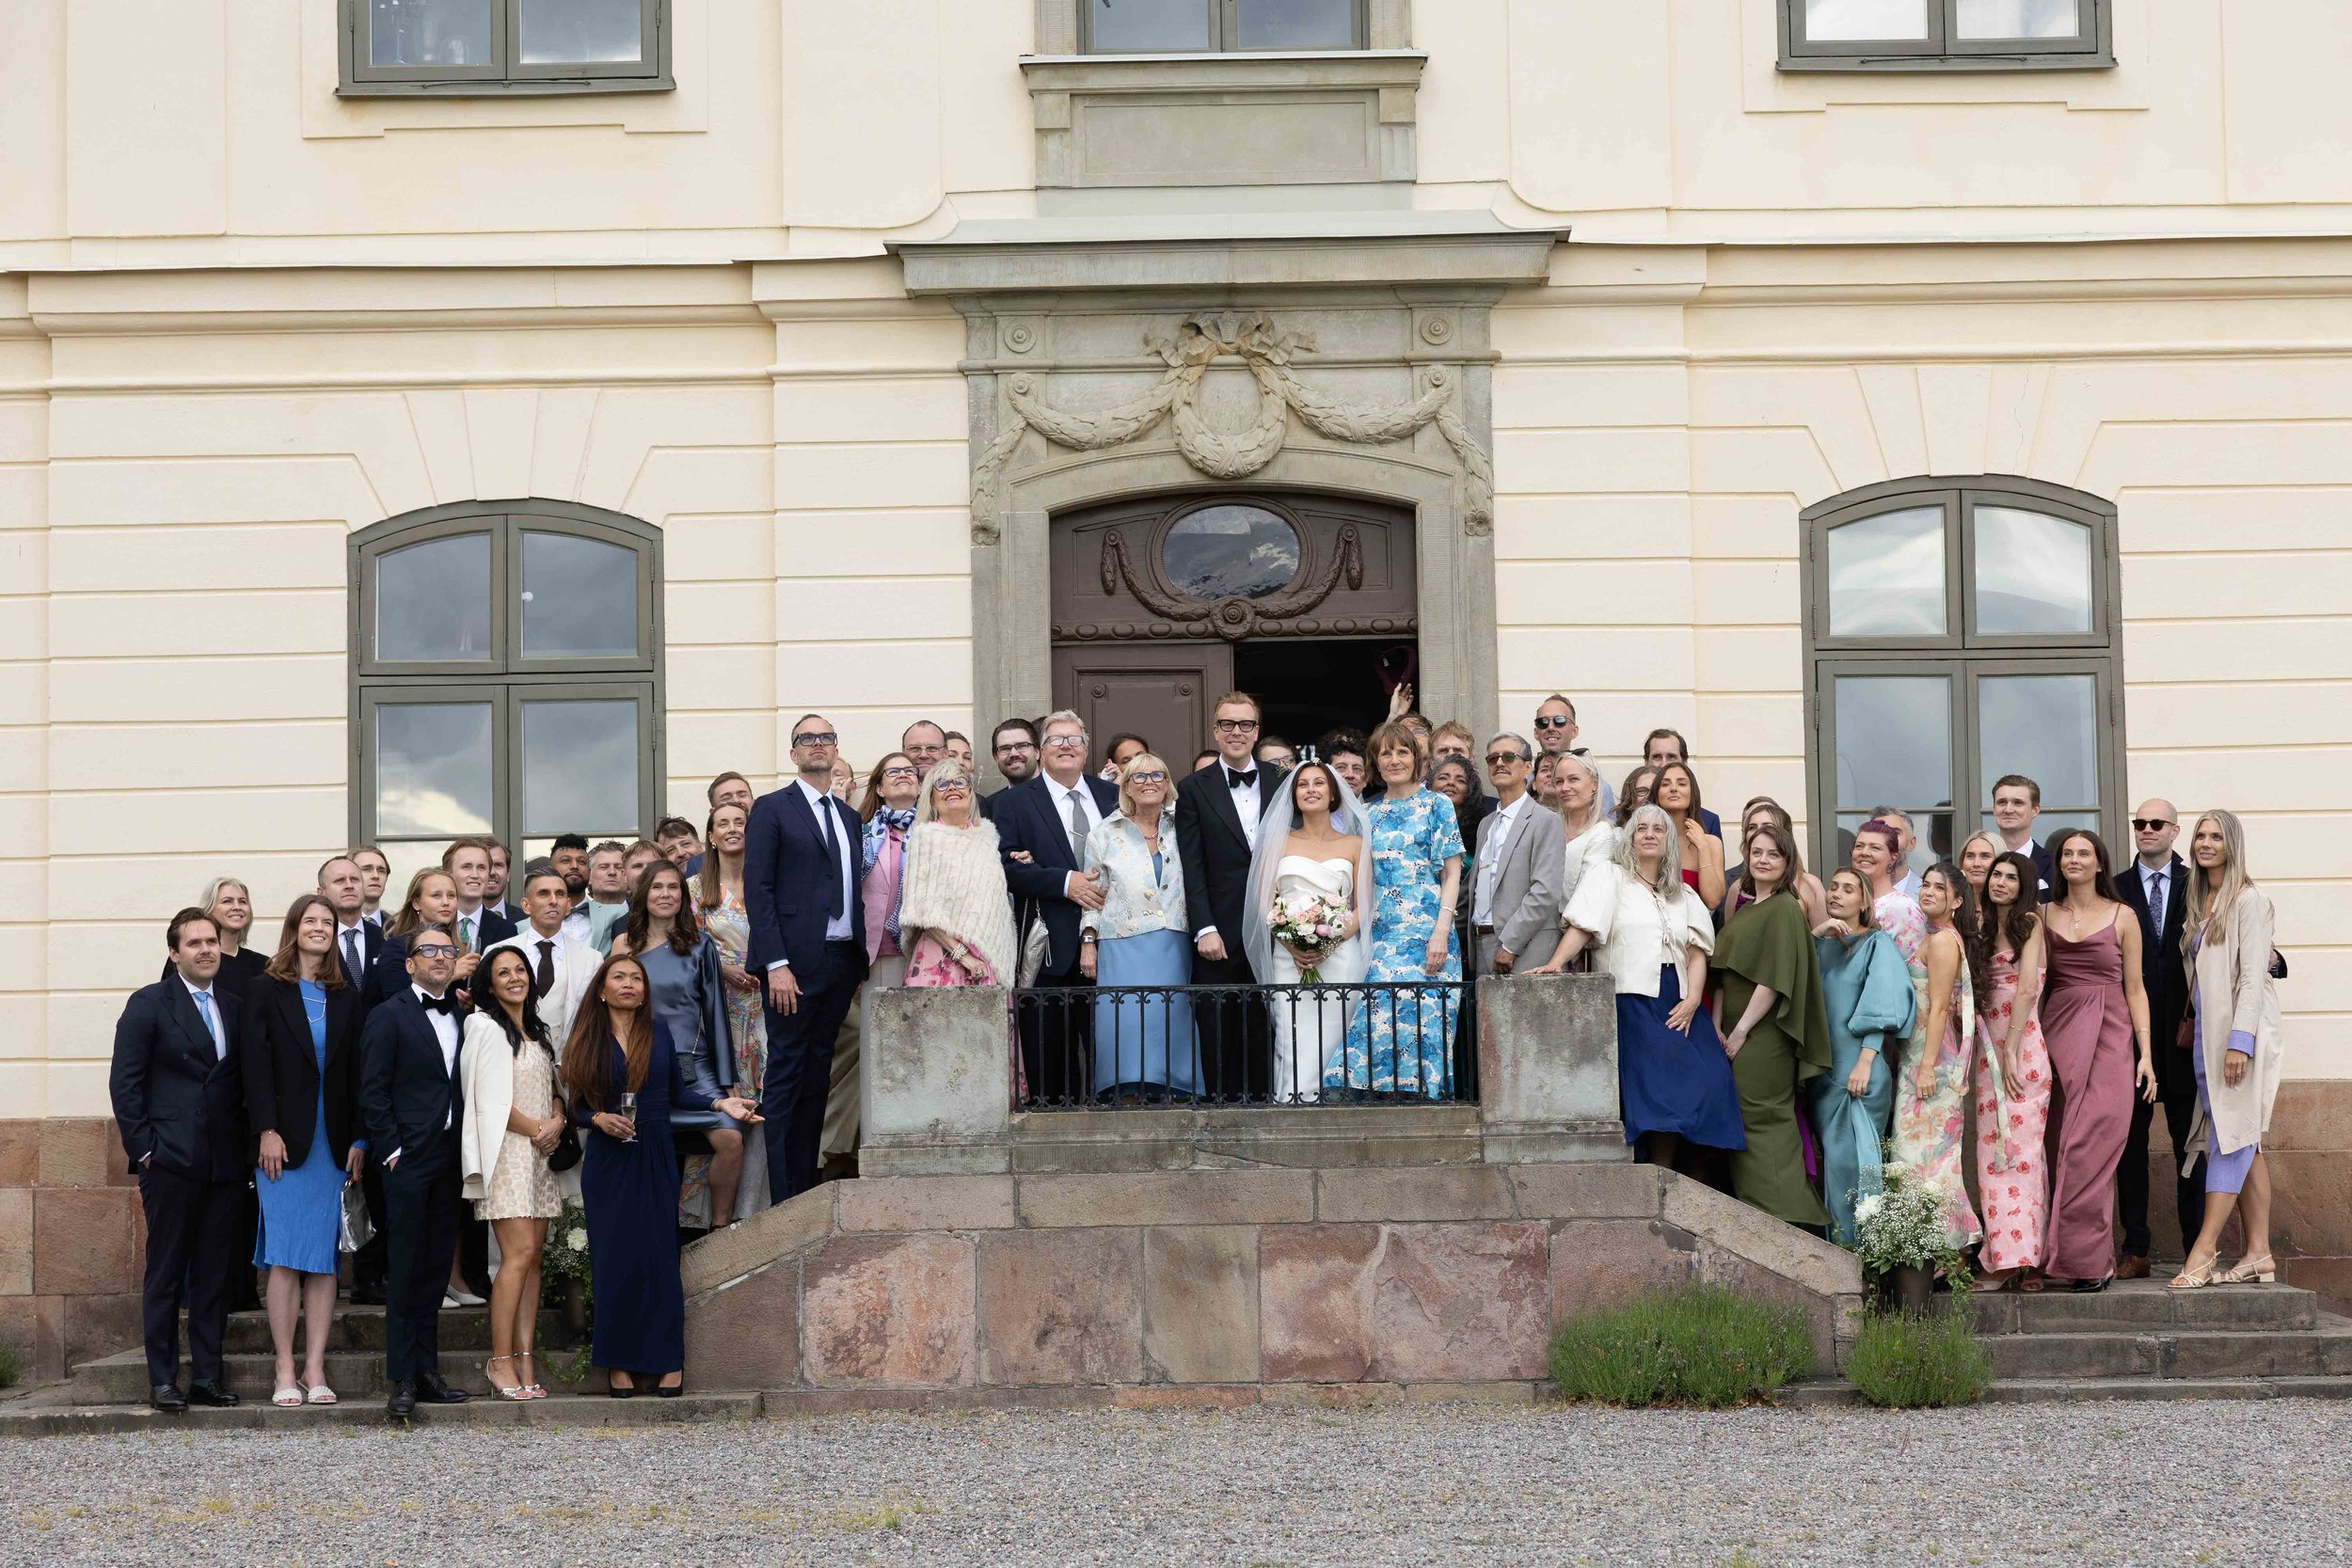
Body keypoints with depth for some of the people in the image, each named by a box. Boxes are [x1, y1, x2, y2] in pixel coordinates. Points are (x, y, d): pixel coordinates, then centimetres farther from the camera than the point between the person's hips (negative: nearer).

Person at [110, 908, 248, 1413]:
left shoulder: (233, 1008, 14)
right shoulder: (149, 1004, -1)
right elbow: (124, 1083, -4)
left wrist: (244, 1148, 7)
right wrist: (143, 1149, -9)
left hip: (224, 1163, 5)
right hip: (171, 1159, -5)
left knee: (215, 1274, 6)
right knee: (166, 1272, 0)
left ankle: (207, 1375, 11)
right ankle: (163, 1380, 3)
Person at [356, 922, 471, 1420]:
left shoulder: (462, 1016, 13)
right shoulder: (388, 1016, -3)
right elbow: (372, 1091, -7)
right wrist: (392, 1149, -12)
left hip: (451, 1160, 5)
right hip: (408, 1159, -5)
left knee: (435, 1270, 9)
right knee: (406, 1271, -4)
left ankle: (427, 1372, 14)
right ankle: (403, 1380, -1)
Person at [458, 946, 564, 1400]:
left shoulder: (536, 1033, 19)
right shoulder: (486, 1029, -4)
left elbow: (552, 1089, 22)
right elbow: (492, 1100, -11)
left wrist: (557, 1121, 1)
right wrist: (537, 1130, -6)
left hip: (539, 1154, 8)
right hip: (506, 1153, -7)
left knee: (532, 1256, 1)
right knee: (519, 1253, -15)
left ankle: (525, 1358, 0)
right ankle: (500, 1360, -11)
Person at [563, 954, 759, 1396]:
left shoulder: (659, 1032, 7)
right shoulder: (588, 1041, 3)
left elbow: (677, 1093, 8)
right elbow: (575, 1108, 4)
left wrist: (721, 1104, -5)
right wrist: (600, 1118, -15)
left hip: (655, 1159, 1)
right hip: (608, 1161, -1)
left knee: (659, 1255, -3)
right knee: (614, 1258, -3)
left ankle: (669, 1363, 0)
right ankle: (619, 1364, 1)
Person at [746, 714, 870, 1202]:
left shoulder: (848, 817, 18)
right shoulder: (772, 809, 0)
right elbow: (757, 890, -7)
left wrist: (861, 963, 9)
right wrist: (776, 965, -15)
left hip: (841, 961, 6)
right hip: (796, 961, -6)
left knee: (817, 1077, 7)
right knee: (785, 1077, -4)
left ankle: (806, 1193, 10)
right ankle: (782, 1202, -3)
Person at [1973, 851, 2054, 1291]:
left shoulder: (2030, 922, -3)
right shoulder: (1983, 925, 18)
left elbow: (2027, 988, -11)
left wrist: (2010, 1051, -13)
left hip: (2022, 1044, -7)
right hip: (1989, 1046, 7)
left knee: (2018, 1147, -9)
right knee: (1993, 1149, 2)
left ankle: (2015, 1257, -11)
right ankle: (2008, 1259, 2)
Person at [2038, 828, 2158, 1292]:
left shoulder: (2122, 918, 5)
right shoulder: (2046, 916, 11)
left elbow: (2135, 988, 5)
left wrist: (2146, 1053, -1)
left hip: (2109, 1037, -2)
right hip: (2058, 1038, 2)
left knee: (2093, 1147, -9)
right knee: (2061, 1146, -1)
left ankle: (2090, 1257, -6)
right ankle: (2064, 1254, 3)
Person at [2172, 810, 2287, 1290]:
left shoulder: (2249, 899, -7)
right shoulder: (2200, 902, 16)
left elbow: (2253, 974, -14)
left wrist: (2240, 1039, -20)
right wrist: (2191, 1024, 8)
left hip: (2243, 1031, -8)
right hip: (2208, 1033, 8)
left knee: (2232, 1138, -10)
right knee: (2245, 1145, 6)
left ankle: (2203, 1251, -14)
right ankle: (2258, 1253, 5)